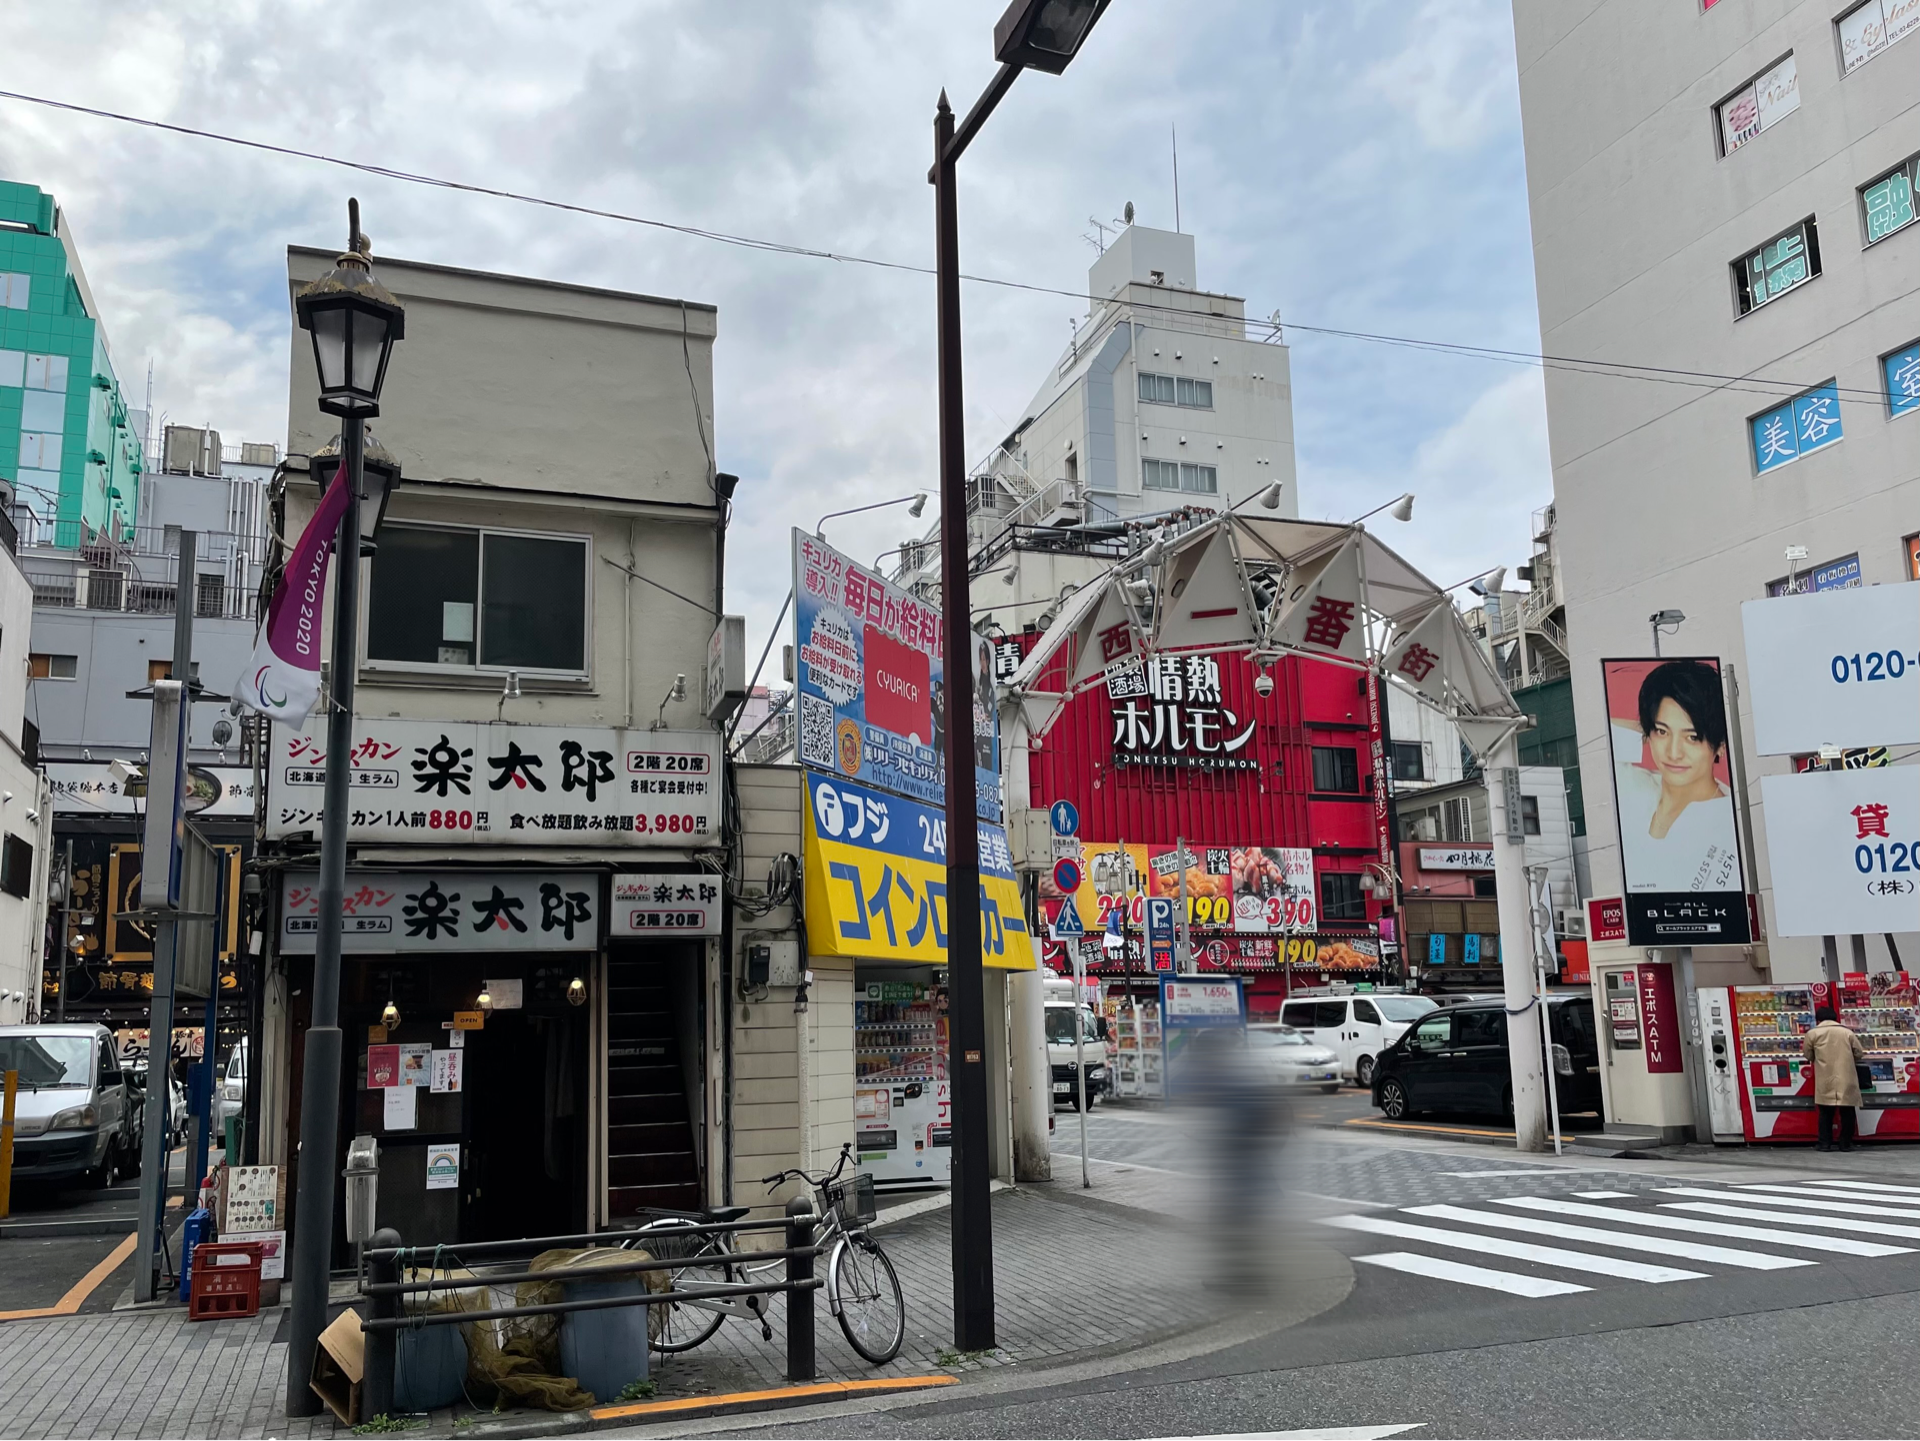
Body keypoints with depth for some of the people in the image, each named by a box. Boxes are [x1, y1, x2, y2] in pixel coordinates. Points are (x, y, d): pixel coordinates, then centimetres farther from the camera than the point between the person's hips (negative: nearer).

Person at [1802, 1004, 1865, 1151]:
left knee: (1826, 1113, 8)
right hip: (1846, 1080, 1)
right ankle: (1846, 1143, 12)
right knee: (1847, 1112, 10)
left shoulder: (1813, 1033, 3)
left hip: (1825, 1081, -1)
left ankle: (1825, 1143, 7)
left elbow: (1808, 1055, 10)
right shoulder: (1847, 1032, 6)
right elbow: (1859, 1054, 9)